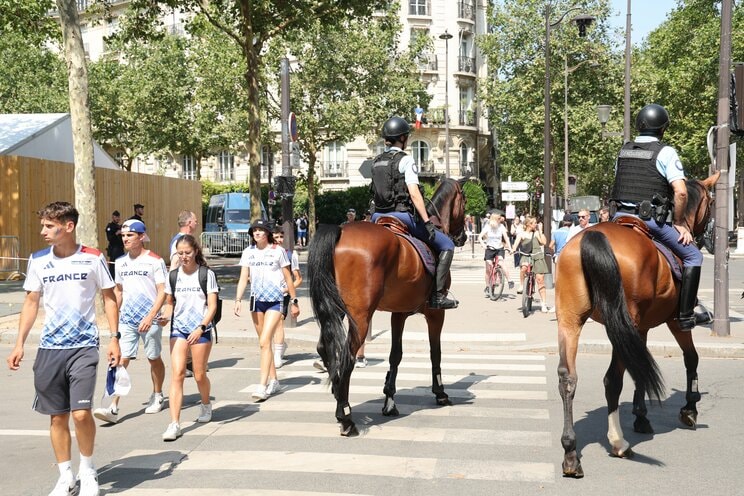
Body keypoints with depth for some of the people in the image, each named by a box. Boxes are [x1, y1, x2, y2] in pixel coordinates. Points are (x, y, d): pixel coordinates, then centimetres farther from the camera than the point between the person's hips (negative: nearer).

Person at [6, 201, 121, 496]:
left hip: (84, 347, -3)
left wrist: (114, 338, -3)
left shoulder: (93, 258, -5)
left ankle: (87, 470, 13)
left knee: (81, 413, -12)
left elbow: (109, 298, 3)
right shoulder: (38, 260, 3)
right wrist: (19, 344, 7)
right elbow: (31, 302, 11)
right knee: (57, 416, 8)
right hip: (49, 348, 3)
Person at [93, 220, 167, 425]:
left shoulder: (155, 261, -7)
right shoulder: (120, 262, 9)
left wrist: (150, 317, -20)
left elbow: (162, 292, -10)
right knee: (121, 360, -7)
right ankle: (113, 408, -12)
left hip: (150, 319, -4)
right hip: (126, 319, 4)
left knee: (154, 358, 11)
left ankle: (157, 396, 33)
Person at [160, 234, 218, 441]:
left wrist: (201, 328, -18)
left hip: (201, 329, -2)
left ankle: (206, 405, 38)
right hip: (178, 328, 2)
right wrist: (165, 316, -4)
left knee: (199, 375, 6)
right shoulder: (174, 275, 7)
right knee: (177, 373, -10)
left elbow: (212, 306, -6)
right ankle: (174, 424, -14)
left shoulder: (207, 274, -3)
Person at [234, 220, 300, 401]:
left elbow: (288, 279, 2)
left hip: (275, 301, -5)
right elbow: (243, 278, 5)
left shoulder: (278, 251, -3)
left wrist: (294, 302, 2)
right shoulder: (248, 252, 7)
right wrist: (238, 300, -8)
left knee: (264, 342, -14)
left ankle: (262, 386, -16)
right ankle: (273, 380, 25)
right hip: (256, 300, 5)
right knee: (265, 343, 12)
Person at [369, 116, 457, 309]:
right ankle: (438, 296, -4)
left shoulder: (377, 162, 12)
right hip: (403, 216, -7)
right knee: (447, 245, 4)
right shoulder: (405, 160, -9)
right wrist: (427, 222, -15)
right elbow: (414, 194, -17)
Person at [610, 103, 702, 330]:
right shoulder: (665, 152, -5)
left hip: (620, 216, 5)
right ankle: (685, 315, 4)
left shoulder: (623, 150, 13)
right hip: (651, 219, -5)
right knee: (693, 256, 9)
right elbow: (680, 192, -15)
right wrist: (679, 223, -3)